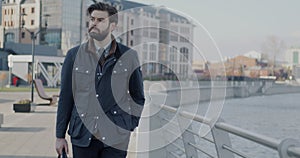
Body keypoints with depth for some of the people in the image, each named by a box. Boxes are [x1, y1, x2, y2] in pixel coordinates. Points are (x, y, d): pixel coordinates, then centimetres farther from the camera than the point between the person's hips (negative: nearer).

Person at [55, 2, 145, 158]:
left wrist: (130, 127, 5)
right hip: (82, 136, 1)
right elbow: (65, 98, 6)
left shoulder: (128, 56, 2)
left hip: (115, 138, -1)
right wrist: (60, 136, 6)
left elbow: (138, 97, 12)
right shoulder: (74, 55, 4)